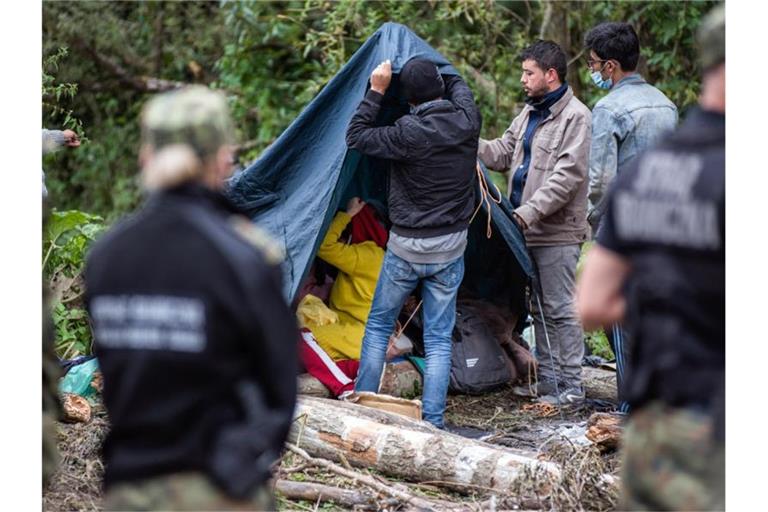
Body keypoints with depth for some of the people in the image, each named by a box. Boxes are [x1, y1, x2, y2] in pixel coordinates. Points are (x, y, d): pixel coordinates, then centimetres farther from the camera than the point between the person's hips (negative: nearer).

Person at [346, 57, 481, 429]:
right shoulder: (466, 122, -6)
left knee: (378, 326, 15)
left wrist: (376, 91, -5)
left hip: (406, 247, -3)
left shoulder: (408, 134, -19)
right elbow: (459, 87, 16)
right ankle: (433, 420, 4)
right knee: (439, 338, 7)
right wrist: (430, 71, 23)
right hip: (451, 248, 3)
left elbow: (356, 137, -7)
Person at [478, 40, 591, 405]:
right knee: (539, 308, 15)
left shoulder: (576, 117, -13)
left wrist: (532, 211, -24)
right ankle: (547, 380, 25)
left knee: (560, 309, -6)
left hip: (558, 232, -9)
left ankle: (571, 387, 1)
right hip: (529, 229, 9)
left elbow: (567, 175, -20)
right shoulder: (530, 113, 16)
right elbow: (503, 153, 18)